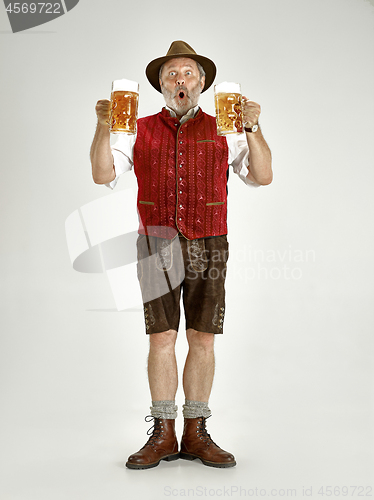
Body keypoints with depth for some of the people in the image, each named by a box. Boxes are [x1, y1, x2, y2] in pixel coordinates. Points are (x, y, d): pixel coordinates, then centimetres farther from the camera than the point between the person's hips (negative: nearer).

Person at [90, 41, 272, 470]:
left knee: (202, 339, 2)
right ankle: (162, 435, 10)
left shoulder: (224, 130, 9)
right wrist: (104, 127, -12)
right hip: (156, 246, 0)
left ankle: (196, 434, 13)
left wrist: (252, 129, -12)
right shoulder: (139, 130, 10)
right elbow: (103, 175, 1)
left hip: (209, 247, 1)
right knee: (161, 338, -1)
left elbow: (262, 177, 1)